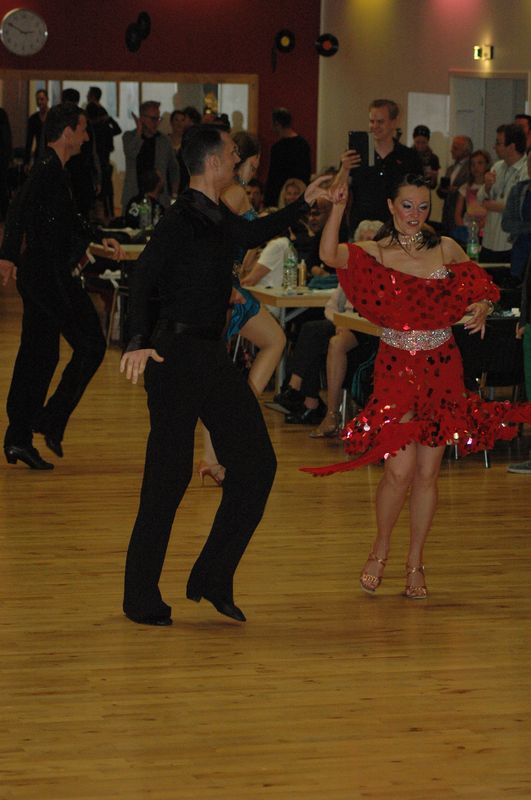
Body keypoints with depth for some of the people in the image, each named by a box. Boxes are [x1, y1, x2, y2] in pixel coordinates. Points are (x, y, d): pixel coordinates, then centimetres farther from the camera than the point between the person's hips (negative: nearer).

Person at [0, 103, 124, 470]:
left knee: (38, 356, 11)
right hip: (51, 276, -10)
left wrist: (99, 240, 26)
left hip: (39, 275, 10)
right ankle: (51, 420, 1)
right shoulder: (49, 170, -15)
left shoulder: (53, 170, 16)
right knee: (91, 346, -2)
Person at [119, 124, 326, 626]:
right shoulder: (182, 220, -15)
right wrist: (138, 343, -40)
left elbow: (253, 233, 35)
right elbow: (143, 281, -26)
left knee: (255, 462, 7)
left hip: (213, 355, 9)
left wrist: (305, 203, 38)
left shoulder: (218, 219, 12)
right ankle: (141, 599, 7)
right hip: (176, 355, -9)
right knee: (169, 476, -4)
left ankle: (213, 579, 15)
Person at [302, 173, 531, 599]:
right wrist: (338, 207, -31)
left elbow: (482, 290, 12)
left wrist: (482, 309, -10)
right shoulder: (374, 253, -1)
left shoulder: (446, 249, 5)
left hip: (441, 368, 2)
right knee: (400, 468, -10)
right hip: (397, 367, -2)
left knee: (427, 471, 5)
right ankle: (380, 552, 14)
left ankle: (415, 564, 17)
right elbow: (330, 254, -19)